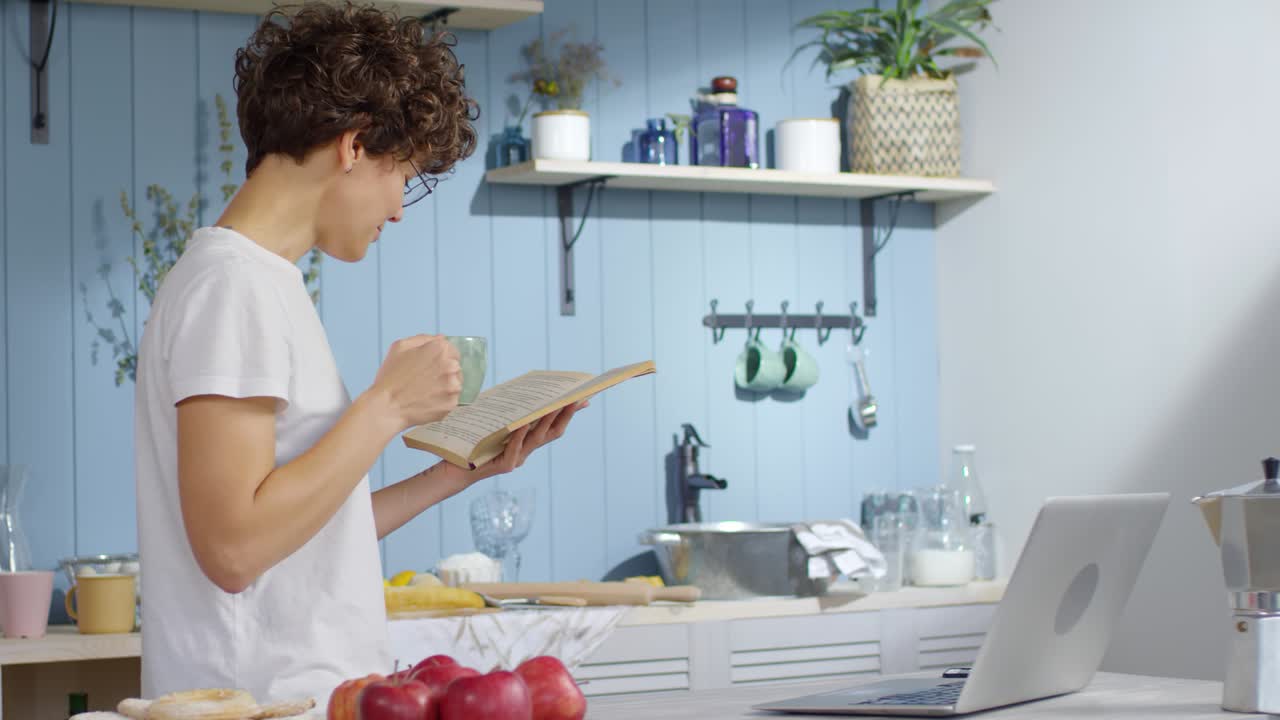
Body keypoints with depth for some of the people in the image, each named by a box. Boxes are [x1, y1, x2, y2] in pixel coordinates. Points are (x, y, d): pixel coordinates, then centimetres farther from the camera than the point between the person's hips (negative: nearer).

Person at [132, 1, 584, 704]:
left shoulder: (265, 280, 17)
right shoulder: (231, 283, -12)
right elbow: (233, 547, -21)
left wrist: (463, 472, 15)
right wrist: (389, 405, -14)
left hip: (317, 692, 9)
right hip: (269, 700, -9)